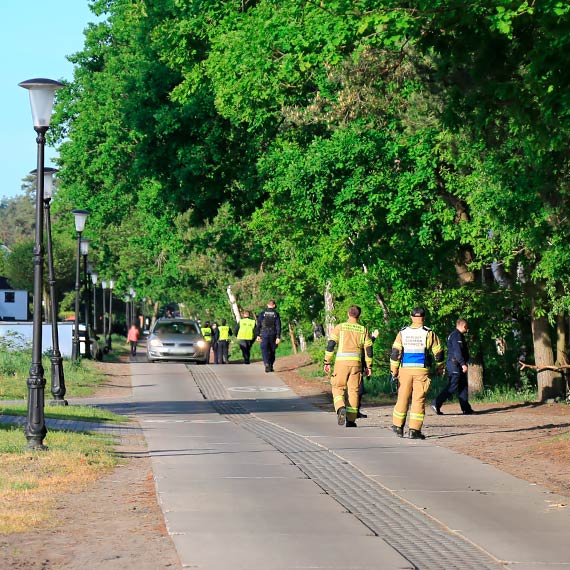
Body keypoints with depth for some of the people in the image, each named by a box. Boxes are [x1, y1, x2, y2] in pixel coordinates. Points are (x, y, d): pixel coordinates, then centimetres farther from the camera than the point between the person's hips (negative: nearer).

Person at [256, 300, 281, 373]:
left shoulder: (262, 313, 1)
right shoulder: (276, 314, 1)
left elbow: (258, 325, 0)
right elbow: (278, 326, -4)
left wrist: (258, 335, 5)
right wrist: (278, 337, -4)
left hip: (264, 334, -1)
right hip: (273, 334, 1)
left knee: (264, 350, -6)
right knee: (272, 351, 13)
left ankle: (267, 364, -27)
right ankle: (271, 366, 18)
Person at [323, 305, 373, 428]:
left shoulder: (340, 327, 3)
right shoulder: (363, 330, 8)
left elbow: (330, 345, -1)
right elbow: (368, 349, 8)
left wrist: (327, 362, 4)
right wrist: (369, 366, 16)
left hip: (341, 362, -1)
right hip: (356, 363, 1)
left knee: (338, 388, 8)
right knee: (353, 391, 7)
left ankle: (341, 409, -20)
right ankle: (351, 420, 5)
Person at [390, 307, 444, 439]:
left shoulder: (402, 333, 4)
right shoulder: (429, 333, -1)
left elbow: (395, 352, 0)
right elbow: (438, 352, 6)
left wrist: (394, 370, 5)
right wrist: (440, 368, 21)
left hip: (405, 369, 2)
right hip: (421, 370, -2)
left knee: (403, 398, 12)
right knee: (419, 400, 0)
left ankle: (398, 426, 19)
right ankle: (414, 430, -4)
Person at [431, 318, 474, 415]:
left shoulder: (454, 334, 20)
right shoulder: (457, 335, -14)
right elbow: (457, 351, -23)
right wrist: (463, 364, -28)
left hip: (457, 365, 11)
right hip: (455, 364, -11)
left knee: (463, 385, 11)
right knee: (452, 387, -11)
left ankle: (466, 408, 13)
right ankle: (436, 404, -13)